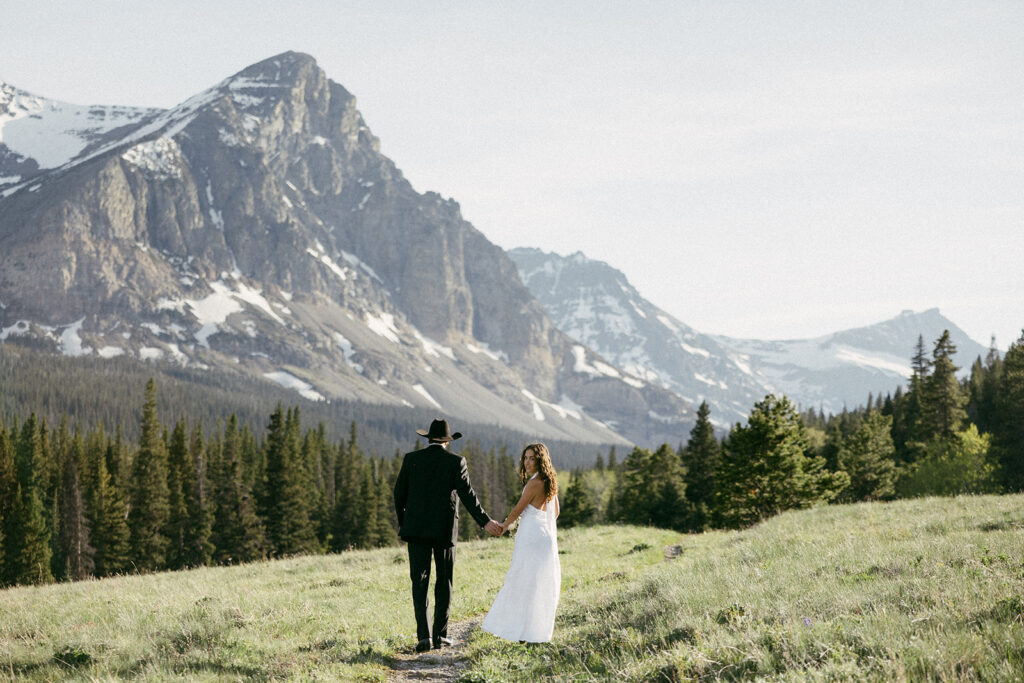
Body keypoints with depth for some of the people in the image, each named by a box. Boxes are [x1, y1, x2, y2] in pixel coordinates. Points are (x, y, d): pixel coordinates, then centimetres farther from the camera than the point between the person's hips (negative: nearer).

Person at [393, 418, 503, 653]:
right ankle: (440, 635, 13)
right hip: (445, 530, -1)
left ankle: (423, 635, -10)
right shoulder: (455, 462, -2)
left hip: (417, 528, 1)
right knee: (444, 583, 11)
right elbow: (468, 495, -7)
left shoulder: (411, 459, 2)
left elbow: (399, 493, 6)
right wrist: (485, 522, -1)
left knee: (420, 582, 2)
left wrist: (402, 523, 20)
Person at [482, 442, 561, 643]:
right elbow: (555, 512, 19)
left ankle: (528, 633, 0)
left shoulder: (534, 484, -16)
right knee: (544, 586, 12)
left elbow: (517, 510, -8)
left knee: (526, 584, -2)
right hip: (548, 537, 9)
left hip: (532, 539, -9)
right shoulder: (550, 482, 10)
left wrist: (504, 526, 8)